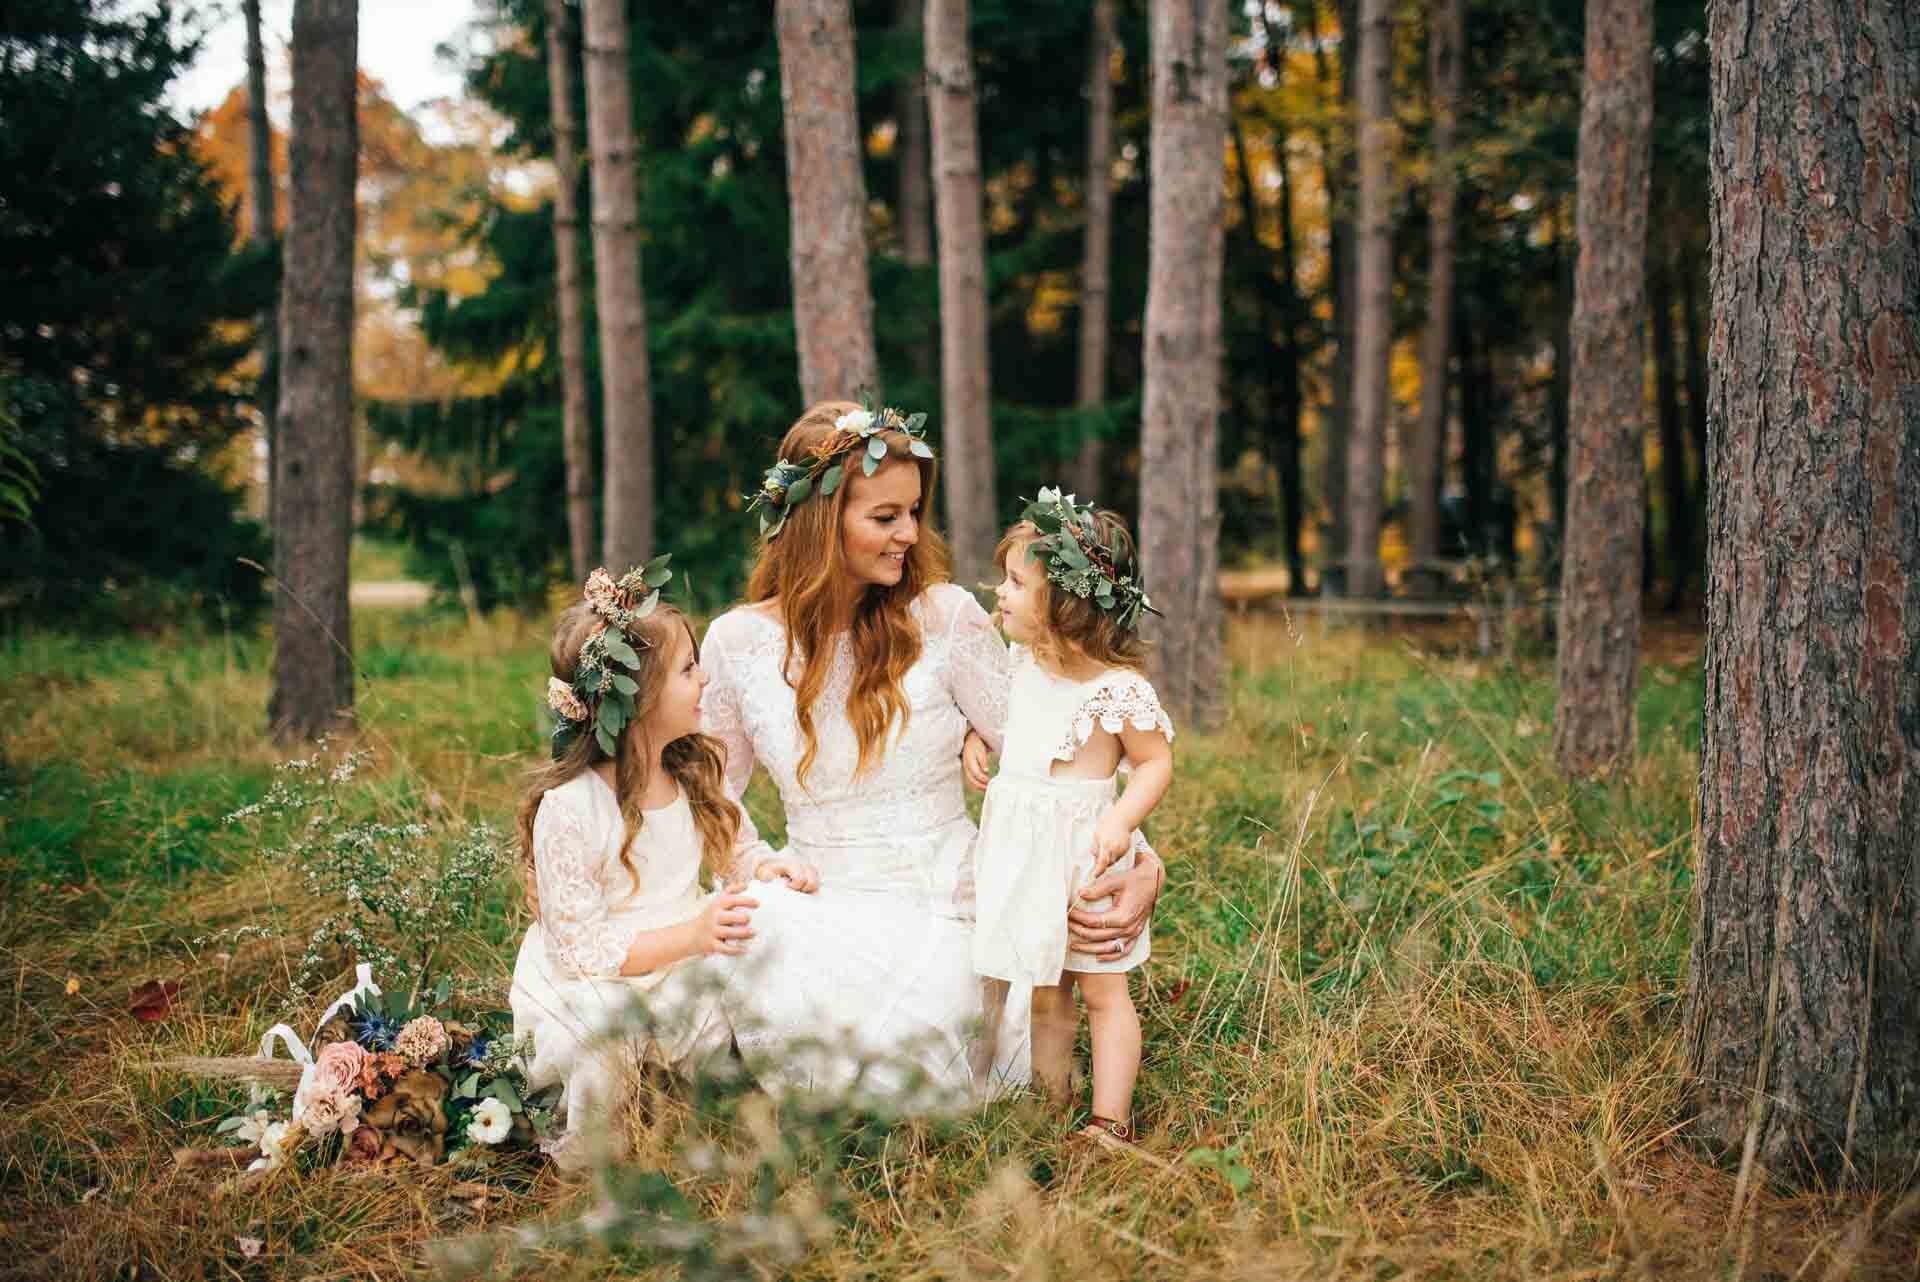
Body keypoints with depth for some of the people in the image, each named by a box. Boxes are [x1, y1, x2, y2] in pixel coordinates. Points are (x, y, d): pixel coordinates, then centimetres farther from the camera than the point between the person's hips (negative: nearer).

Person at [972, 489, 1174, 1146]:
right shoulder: (1022, 662, 5)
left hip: (1083, 851, -7)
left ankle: (1110, 1123, 13)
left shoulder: (1118, 688, -18)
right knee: (1045, 992, 15)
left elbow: (1156, 762, -12)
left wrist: (1120, 820, -24)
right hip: (1022, 847, 7)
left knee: (1101, 991, 5)